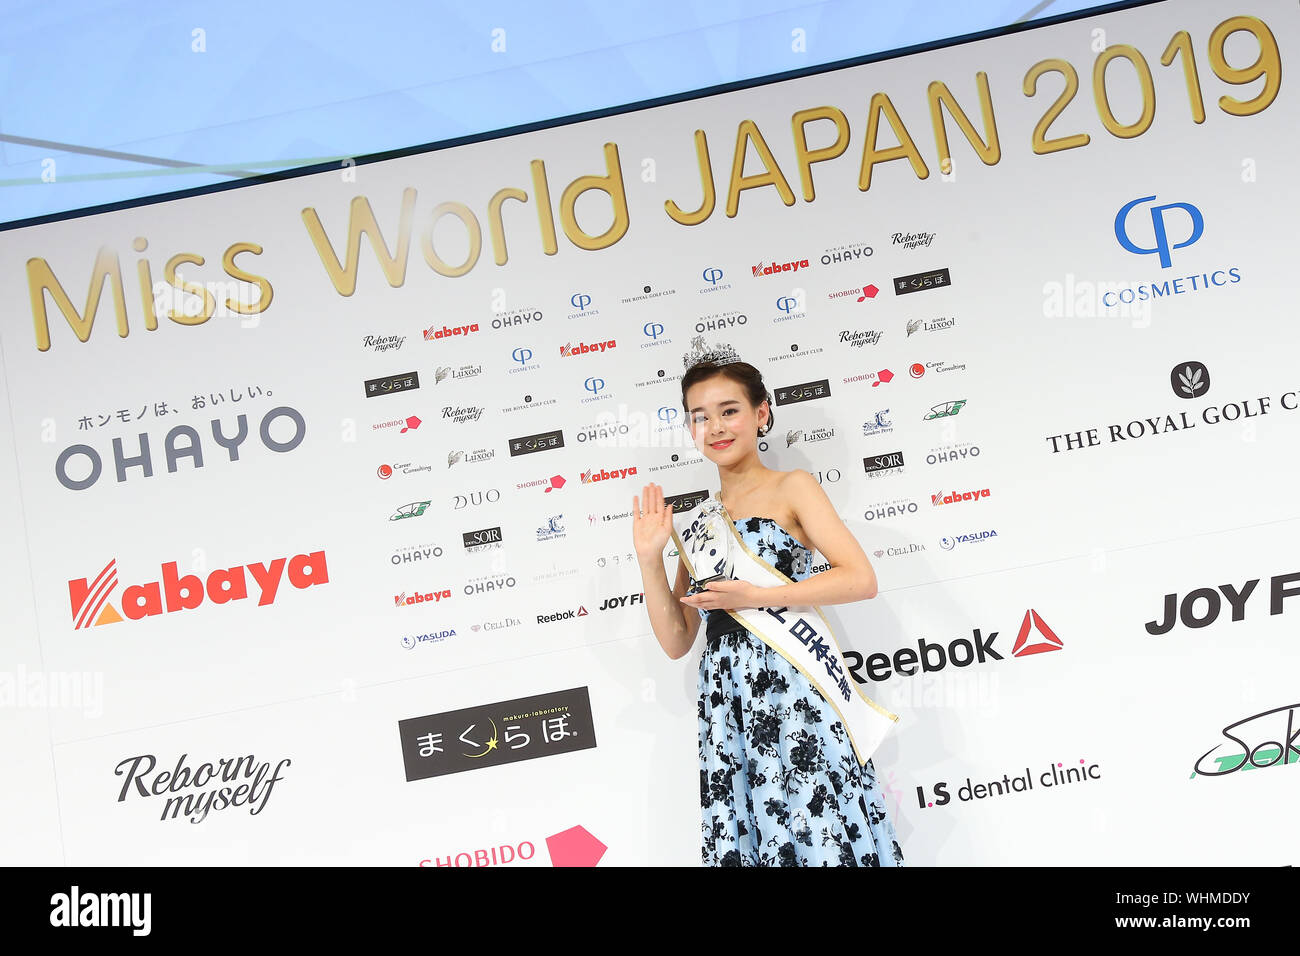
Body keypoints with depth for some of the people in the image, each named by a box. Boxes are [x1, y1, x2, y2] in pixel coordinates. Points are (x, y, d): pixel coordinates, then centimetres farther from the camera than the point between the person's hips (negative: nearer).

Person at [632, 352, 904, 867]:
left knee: (819, 839, -7)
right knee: (742, 839, 3)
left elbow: (861, 579, -10)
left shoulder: (790, 487, 3)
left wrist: (756, 597, -13)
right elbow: (676, 642, 12)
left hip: (791, 685, -4)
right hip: (727, 701, 5)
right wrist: (650, 558, 1)